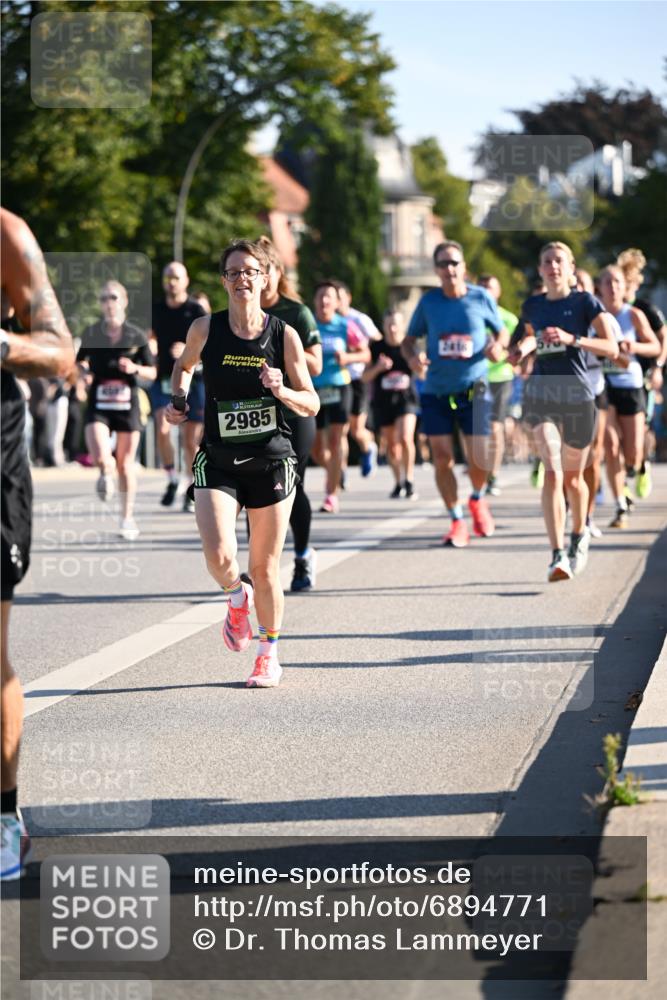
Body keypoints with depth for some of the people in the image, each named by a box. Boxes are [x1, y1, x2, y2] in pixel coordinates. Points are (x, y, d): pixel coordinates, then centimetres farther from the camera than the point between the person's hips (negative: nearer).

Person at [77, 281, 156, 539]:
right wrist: (83, 369, -6)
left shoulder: (136, 336, 0)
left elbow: (152, 372, 5)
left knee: (125, 464, 6)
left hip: (127, 404, 0)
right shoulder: (91, 333, 2)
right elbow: (79, 362, 17)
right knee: (100, 457, -23)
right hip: (98, 404, 0)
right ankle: (106, 472, 13)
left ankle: (128, 518, 18)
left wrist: (135, 369, -14)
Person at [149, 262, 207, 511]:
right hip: (163, 378, 2)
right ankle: (172, 480, -1)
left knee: (191, 439, 2)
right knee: (162, 429, -19)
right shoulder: (156, 310, 10)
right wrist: (150, 346, 1)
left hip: (191, 378, -2)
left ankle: (192, 491, 16)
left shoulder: (196, 311, -3)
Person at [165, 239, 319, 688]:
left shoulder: (284, 335, -4)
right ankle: (238, 599, 18)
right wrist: (179, 399, 3)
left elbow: (312, 405, 1)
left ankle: (269, 656, 27)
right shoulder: (206, 329, -2)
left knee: (265, 569, 6)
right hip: (218, 461, 0)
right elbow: (184, 365, 20)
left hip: (272, 461, 0)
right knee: (219, 557, -18)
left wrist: (282, 391, -18)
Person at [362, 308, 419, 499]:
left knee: (405, 438, -22)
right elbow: (365, 377, 3)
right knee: (391, 445, 10)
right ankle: (398, 483, 29)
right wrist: (377, 367, -15)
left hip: (406, 399, -2)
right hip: (383, 401, 2)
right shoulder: (376, 348, 1)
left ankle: (409, 481, -10)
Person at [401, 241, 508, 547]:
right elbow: (409, 340, 8)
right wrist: (412, 357, -14)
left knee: (479, 459, -5)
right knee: (442, 458, -2)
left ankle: (477, 500, 29)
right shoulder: (428, 301, 1)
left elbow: (502, 333, 11)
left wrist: (498, 346, -11)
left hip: (473, 390, -1)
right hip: (436, 392, 1)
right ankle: (457, 521, 14)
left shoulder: (481, 298, -1)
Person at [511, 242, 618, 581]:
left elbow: (611, 348, -10)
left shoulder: (585, 302, -3)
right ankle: (558, 556, -22)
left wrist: (572, 339, -22)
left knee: (572, 477, 13)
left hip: (577, 395, -1)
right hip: (540, 393, 1)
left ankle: (579, 536, 42)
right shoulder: (532, 306, 8)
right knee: (551, 472, -17)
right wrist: (523, 348, 6)